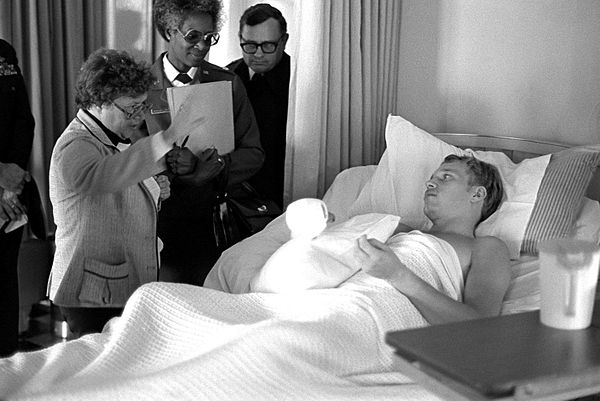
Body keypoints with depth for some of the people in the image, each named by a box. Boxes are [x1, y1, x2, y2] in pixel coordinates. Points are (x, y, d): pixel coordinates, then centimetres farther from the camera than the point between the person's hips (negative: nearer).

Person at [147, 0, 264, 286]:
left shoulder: (228, 83, 8)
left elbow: (253, 152, 8)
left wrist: (220, 164, -12)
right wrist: (166, 164, -20)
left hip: (213, 219, 2)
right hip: (159, 221, -1)